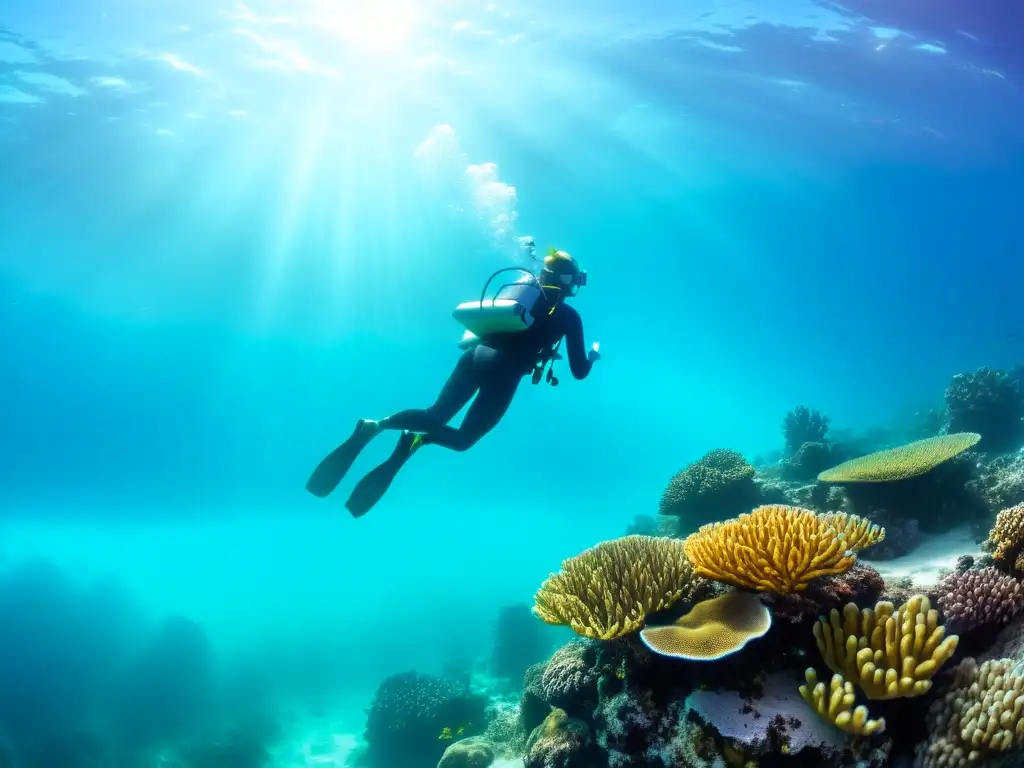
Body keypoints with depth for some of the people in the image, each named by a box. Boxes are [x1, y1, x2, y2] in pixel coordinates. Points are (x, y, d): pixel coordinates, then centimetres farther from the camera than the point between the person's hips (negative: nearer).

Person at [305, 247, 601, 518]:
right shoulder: (568, 315, 9)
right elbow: (580, 372, 11)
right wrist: (592, 356, 33)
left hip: (476, 355, 4)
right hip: (504, 372, -4)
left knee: (434, 417, 14)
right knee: (462, 438, 9)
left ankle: (374, 426, -15)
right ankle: (416, 439, -24)